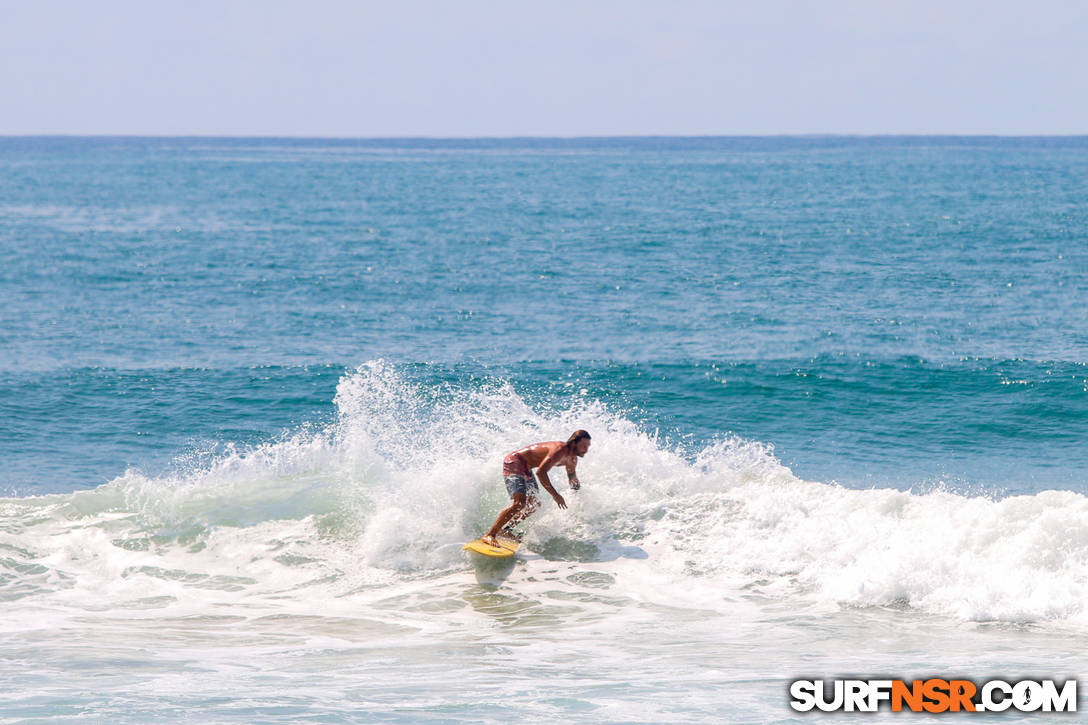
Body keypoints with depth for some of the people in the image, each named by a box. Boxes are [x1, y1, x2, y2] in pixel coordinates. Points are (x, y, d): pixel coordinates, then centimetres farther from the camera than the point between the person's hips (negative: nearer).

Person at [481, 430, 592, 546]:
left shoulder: (572, 459, 3)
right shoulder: (559, 450, -28)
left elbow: (573, 482, 24)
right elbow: (540, 472, -37)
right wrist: (555, 495, -36)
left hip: (526, 469, 10)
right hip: (513, 462, -10)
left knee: (534, 505, 13)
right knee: (520, 503, -24)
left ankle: (504, 529, 23)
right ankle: (489, 535, -25)